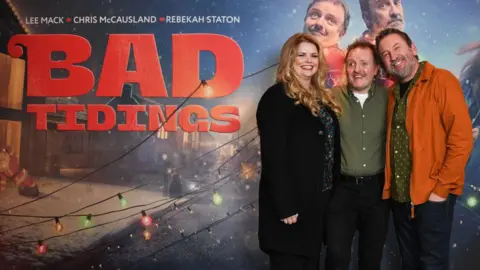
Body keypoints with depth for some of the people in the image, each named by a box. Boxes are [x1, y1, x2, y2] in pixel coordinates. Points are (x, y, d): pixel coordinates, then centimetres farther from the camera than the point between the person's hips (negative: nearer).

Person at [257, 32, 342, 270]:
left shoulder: (322, 97, 13)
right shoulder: (277, 97, -12)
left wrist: (333, 192, 12)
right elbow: (273, 156, -19)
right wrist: (284, 206, -21)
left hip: (318, 200, 8)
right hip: (291, 203, -8)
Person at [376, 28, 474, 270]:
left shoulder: (442, 80, -9)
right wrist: (389, 186, 5)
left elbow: (462, 139, -15)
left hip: (432, 194, -6)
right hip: (399, 195, 6)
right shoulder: (393, 93, 11)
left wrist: (441, 188, -16)